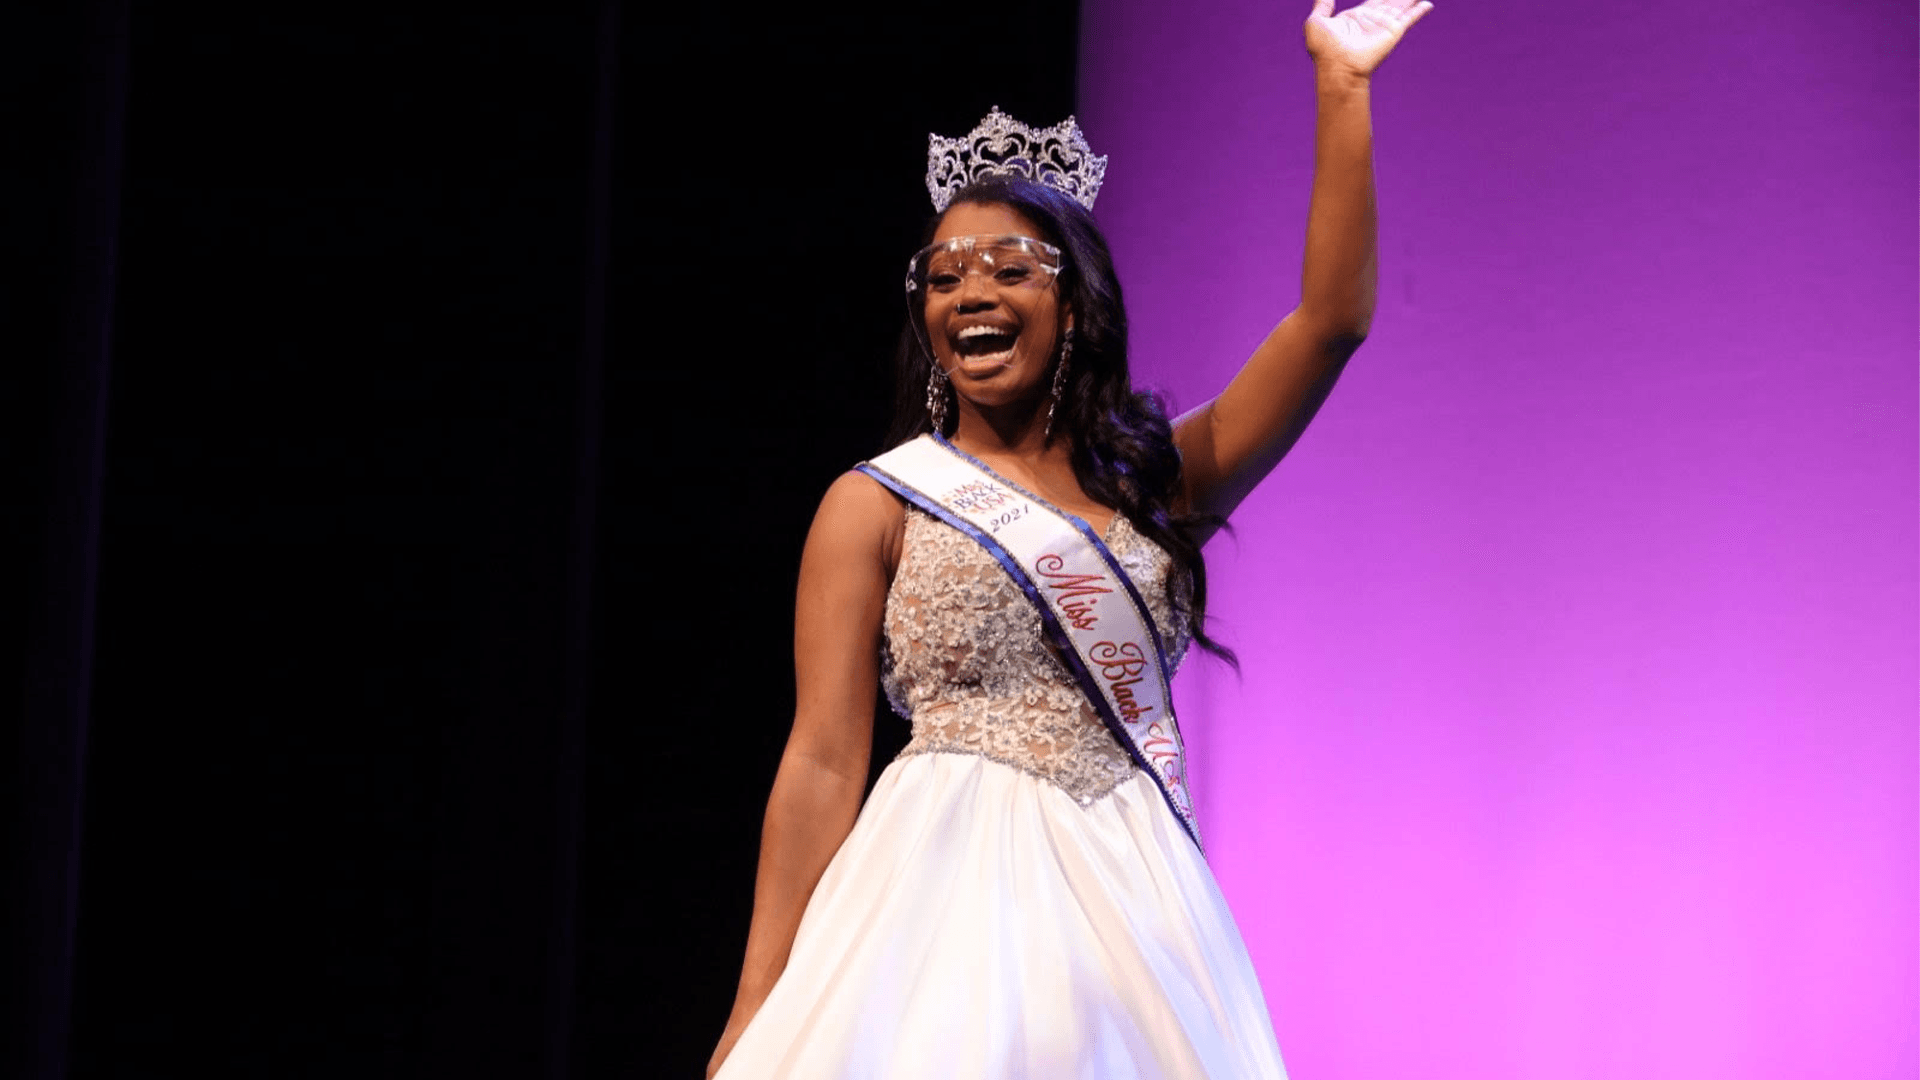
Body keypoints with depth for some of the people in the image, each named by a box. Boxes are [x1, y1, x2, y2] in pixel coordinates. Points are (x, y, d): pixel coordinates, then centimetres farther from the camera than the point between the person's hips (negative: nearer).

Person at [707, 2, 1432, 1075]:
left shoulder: (1157, 480, 12)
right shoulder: (876, 506, 3)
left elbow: (1333, 317, 5)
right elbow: (822, 767, -2)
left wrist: (1341, 88, 4)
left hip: (1137, 906, 3)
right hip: (951, 896, -3)